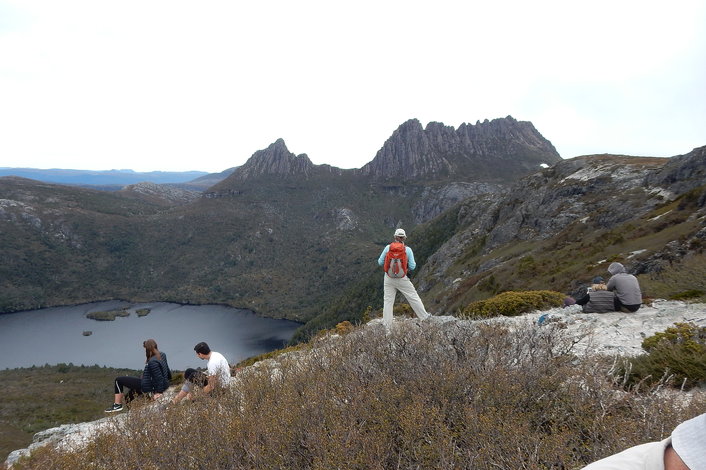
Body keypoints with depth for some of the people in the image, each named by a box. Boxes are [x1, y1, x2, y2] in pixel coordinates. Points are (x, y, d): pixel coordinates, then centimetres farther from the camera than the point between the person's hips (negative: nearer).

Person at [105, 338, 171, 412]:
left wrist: (159, 392, -19)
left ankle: (117, 405, 10)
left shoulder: (153, 362, -29)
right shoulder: (162, 355, -2)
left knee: (118, 380, 3)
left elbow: (159, 378, -28)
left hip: (148, 387, -9)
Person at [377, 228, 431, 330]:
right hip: (402, 279, -1)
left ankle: (386, 326, 10)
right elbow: (412, 267, -5)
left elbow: (380, 262, 1)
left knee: (388, 301, 8)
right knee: (413, 297, 14)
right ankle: (424, 316, 27)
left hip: (389, 278, 1)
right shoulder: (408, 250, -7)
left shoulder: (388, 248, -5)